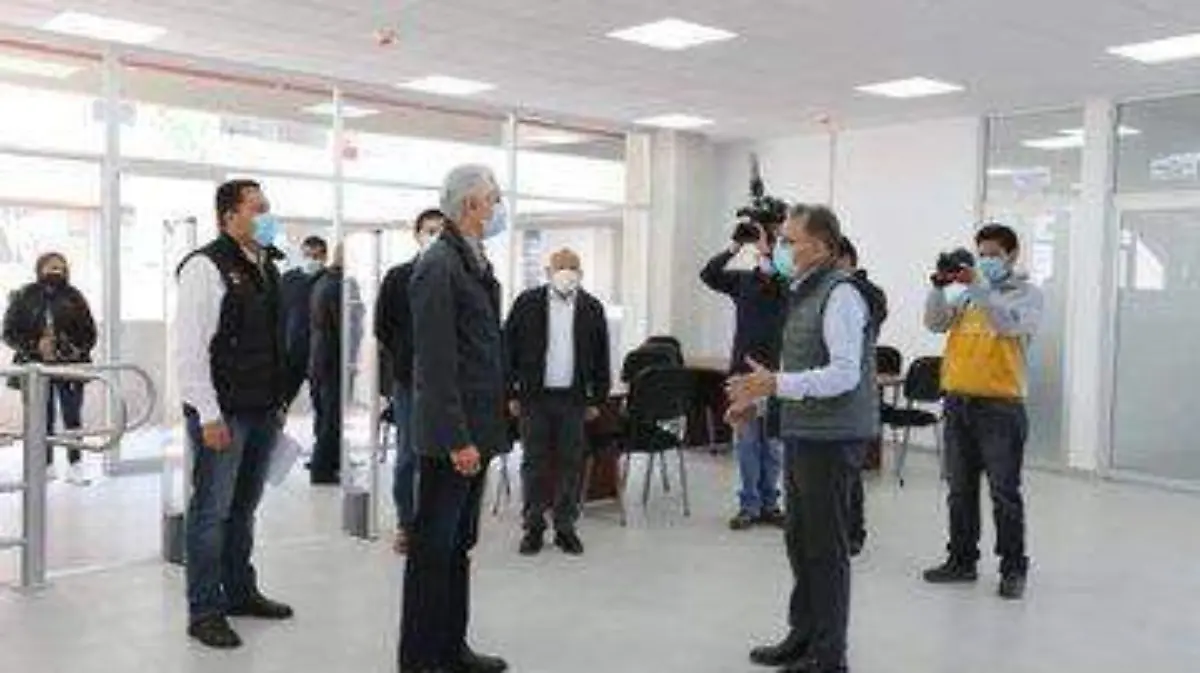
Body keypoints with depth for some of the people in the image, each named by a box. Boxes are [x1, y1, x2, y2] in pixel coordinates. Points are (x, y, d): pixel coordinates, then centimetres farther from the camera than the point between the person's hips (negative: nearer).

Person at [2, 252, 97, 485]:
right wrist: (35, 346, -11)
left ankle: (75, 466, 6)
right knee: (43, 420, 3)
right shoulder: (25, 297, 2)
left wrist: (76, 350, -9)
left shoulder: (74, 298, 5)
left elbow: (89, 333, 8)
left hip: (71, 367, 0)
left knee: (72, 418, 0)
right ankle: (46, 465, 15)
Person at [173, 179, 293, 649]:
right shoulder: (206, 267, -11)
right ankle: (205, 611, 11)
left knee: (243, 508, 18)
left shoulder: (267, 267, 14)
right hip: (222, 414, -8)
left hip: (263, 411, 8)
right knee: (212, 512, 1)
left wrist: (279, 400, 17)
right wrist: (209, 415, -18)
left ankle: (241, 592, 31)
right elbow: (189, 348, -16)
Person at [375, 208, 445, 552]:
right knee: (408, 455, 5)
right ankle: (406, 523, 15)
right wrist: (402, 359, 3)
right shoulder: (398, 277, 5)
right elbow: (382, 327, 8)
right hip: (409, 381, 0)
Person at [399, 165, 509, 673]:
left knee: (459, 545, 17)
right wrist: (457, 439, -21)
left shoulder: (476, 263, 13)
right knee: (433, 548, 2)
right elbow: (436, 363, -20)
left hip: (476, 428, 9)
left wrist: (502, 400, 14)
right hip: (451, 432, -9)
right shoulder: (438, 266, -16)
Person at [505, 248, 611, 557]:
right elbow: (509, 348, 1)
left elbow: (601, 357, 8)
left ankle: (565, 527, 16)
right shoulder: (527, 302, 1)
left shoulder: (592, 308, 5)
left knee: (571, 464, 5)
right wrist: (511, 393, -3)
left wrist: (597, 398, 4)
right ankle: (533, 526, 16)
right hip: (534, 396, -1)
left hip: (573, 398, 1)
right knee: (534, 463, 5)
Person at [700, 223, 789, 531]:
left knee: (773, 445, 8)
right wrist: (734, 248, -13)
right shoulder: (743, 280, 4)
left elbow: (781, 290, -26)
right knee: (746, 442, 6)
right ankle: (749, 505, 15)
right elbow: (708, 274, -5)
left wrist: (766, 256, -22)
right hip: (744, 370, 2)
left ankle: (769, 504, 20)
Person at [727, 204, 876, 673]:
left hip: (830, 437, -9)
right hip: (801, 434, 9)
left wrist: (776, 384, -29)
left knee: (826, 547, 0)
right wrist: (757, 395, 17)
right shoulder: (802, 294, 14)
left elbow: (845, 373, -24)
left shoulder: (840, 295, -16)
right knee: (800, 541, 17)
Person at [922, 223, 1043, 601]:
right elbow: (936, 323, 3)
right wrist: (939, 286, -10)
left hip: (1000, 406, -5)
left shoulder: (1027, 294, 0)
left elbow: (1009, 324, -19)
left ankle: (1013, 569, 12)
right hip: (958, 402, 5)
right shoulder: (968, 295, 13)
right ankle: (962, 561, 23)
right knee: (961, 489, 12)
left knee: (1005, 493, 1)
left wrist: (977, 285, -24)